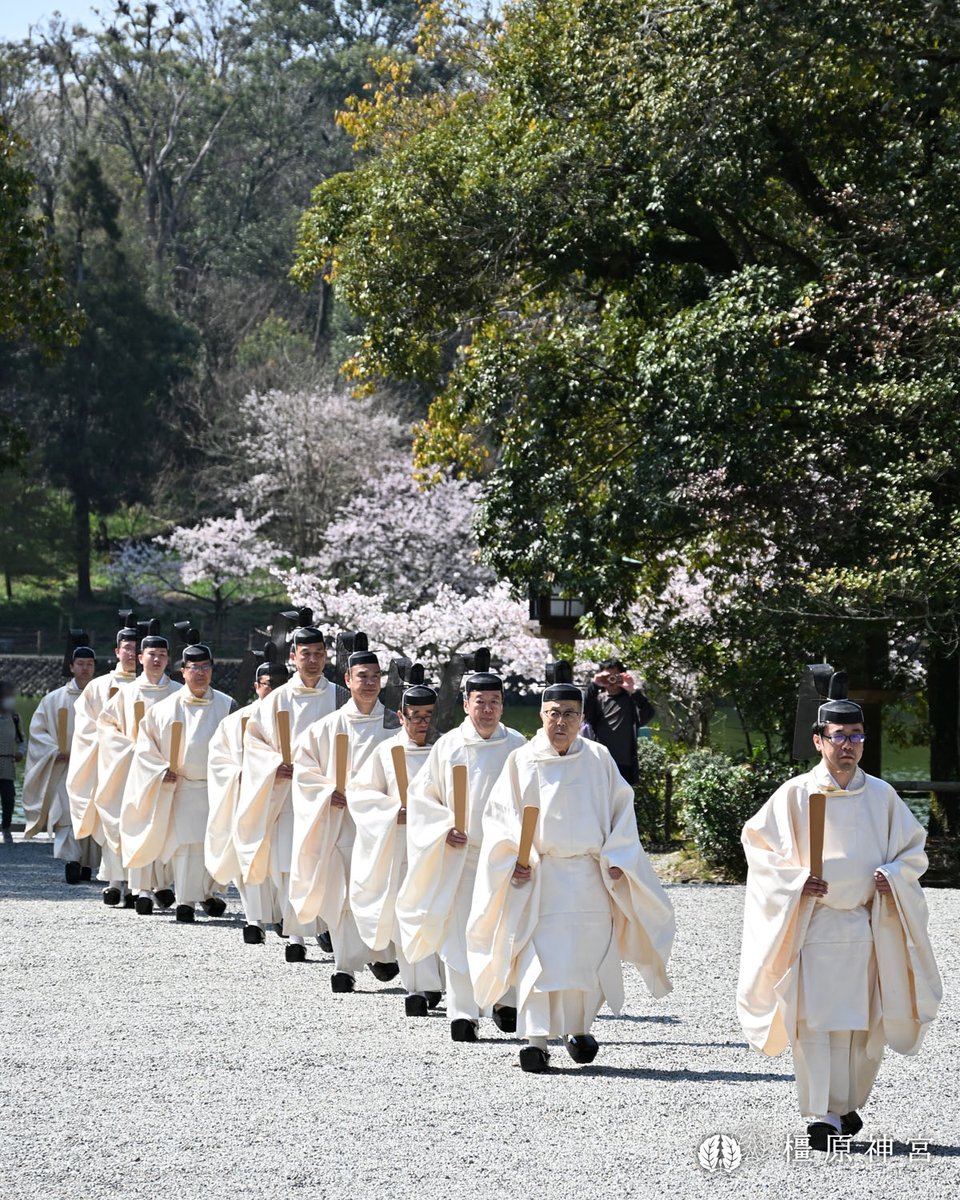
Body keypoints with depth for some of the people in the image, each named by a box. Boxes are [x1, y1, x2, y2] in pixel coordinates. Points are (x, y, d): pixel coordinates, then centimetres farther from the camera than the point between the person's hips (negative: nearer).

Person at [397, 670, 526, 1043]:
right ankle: (463, 1013, 0)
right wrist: (445, 828, -7)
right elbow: (422, 795, 7)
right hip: (460, 855, 0)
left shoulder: (516, 747, 1)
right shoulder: (447, 746, 1)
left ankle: (505, 1001, 24)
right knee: (461, 932, -4)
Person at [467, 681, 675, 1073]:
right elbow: (500, 814, 3)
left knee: (588, 950, 1)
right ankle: (537, 1038, -13)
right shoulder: (522, 761, 2)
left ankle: (578, 1028, 22)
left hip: (589, 877, 2)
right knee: (539, 954, -11)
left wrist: (615, 859, -2)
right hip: (538, 876, -2)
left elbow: (621, 809, 8)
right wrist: (514, 859, -10)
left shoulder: (598, 759, 6)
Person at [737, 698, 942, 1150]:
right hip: (814, 923, -3)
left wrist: (893, 874, -6)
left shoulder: (881, 796, 6)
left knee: (865, 1023, 6)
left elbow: (914, 848, 14)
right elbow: (758, 843, 2)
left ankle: (848, 1104, 24)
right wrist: (795, 880, -12)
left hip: (868, 924, 3)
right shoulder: (796, 795, -2)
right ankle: (822, 1116, -13)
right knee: (817, 1020, -11)